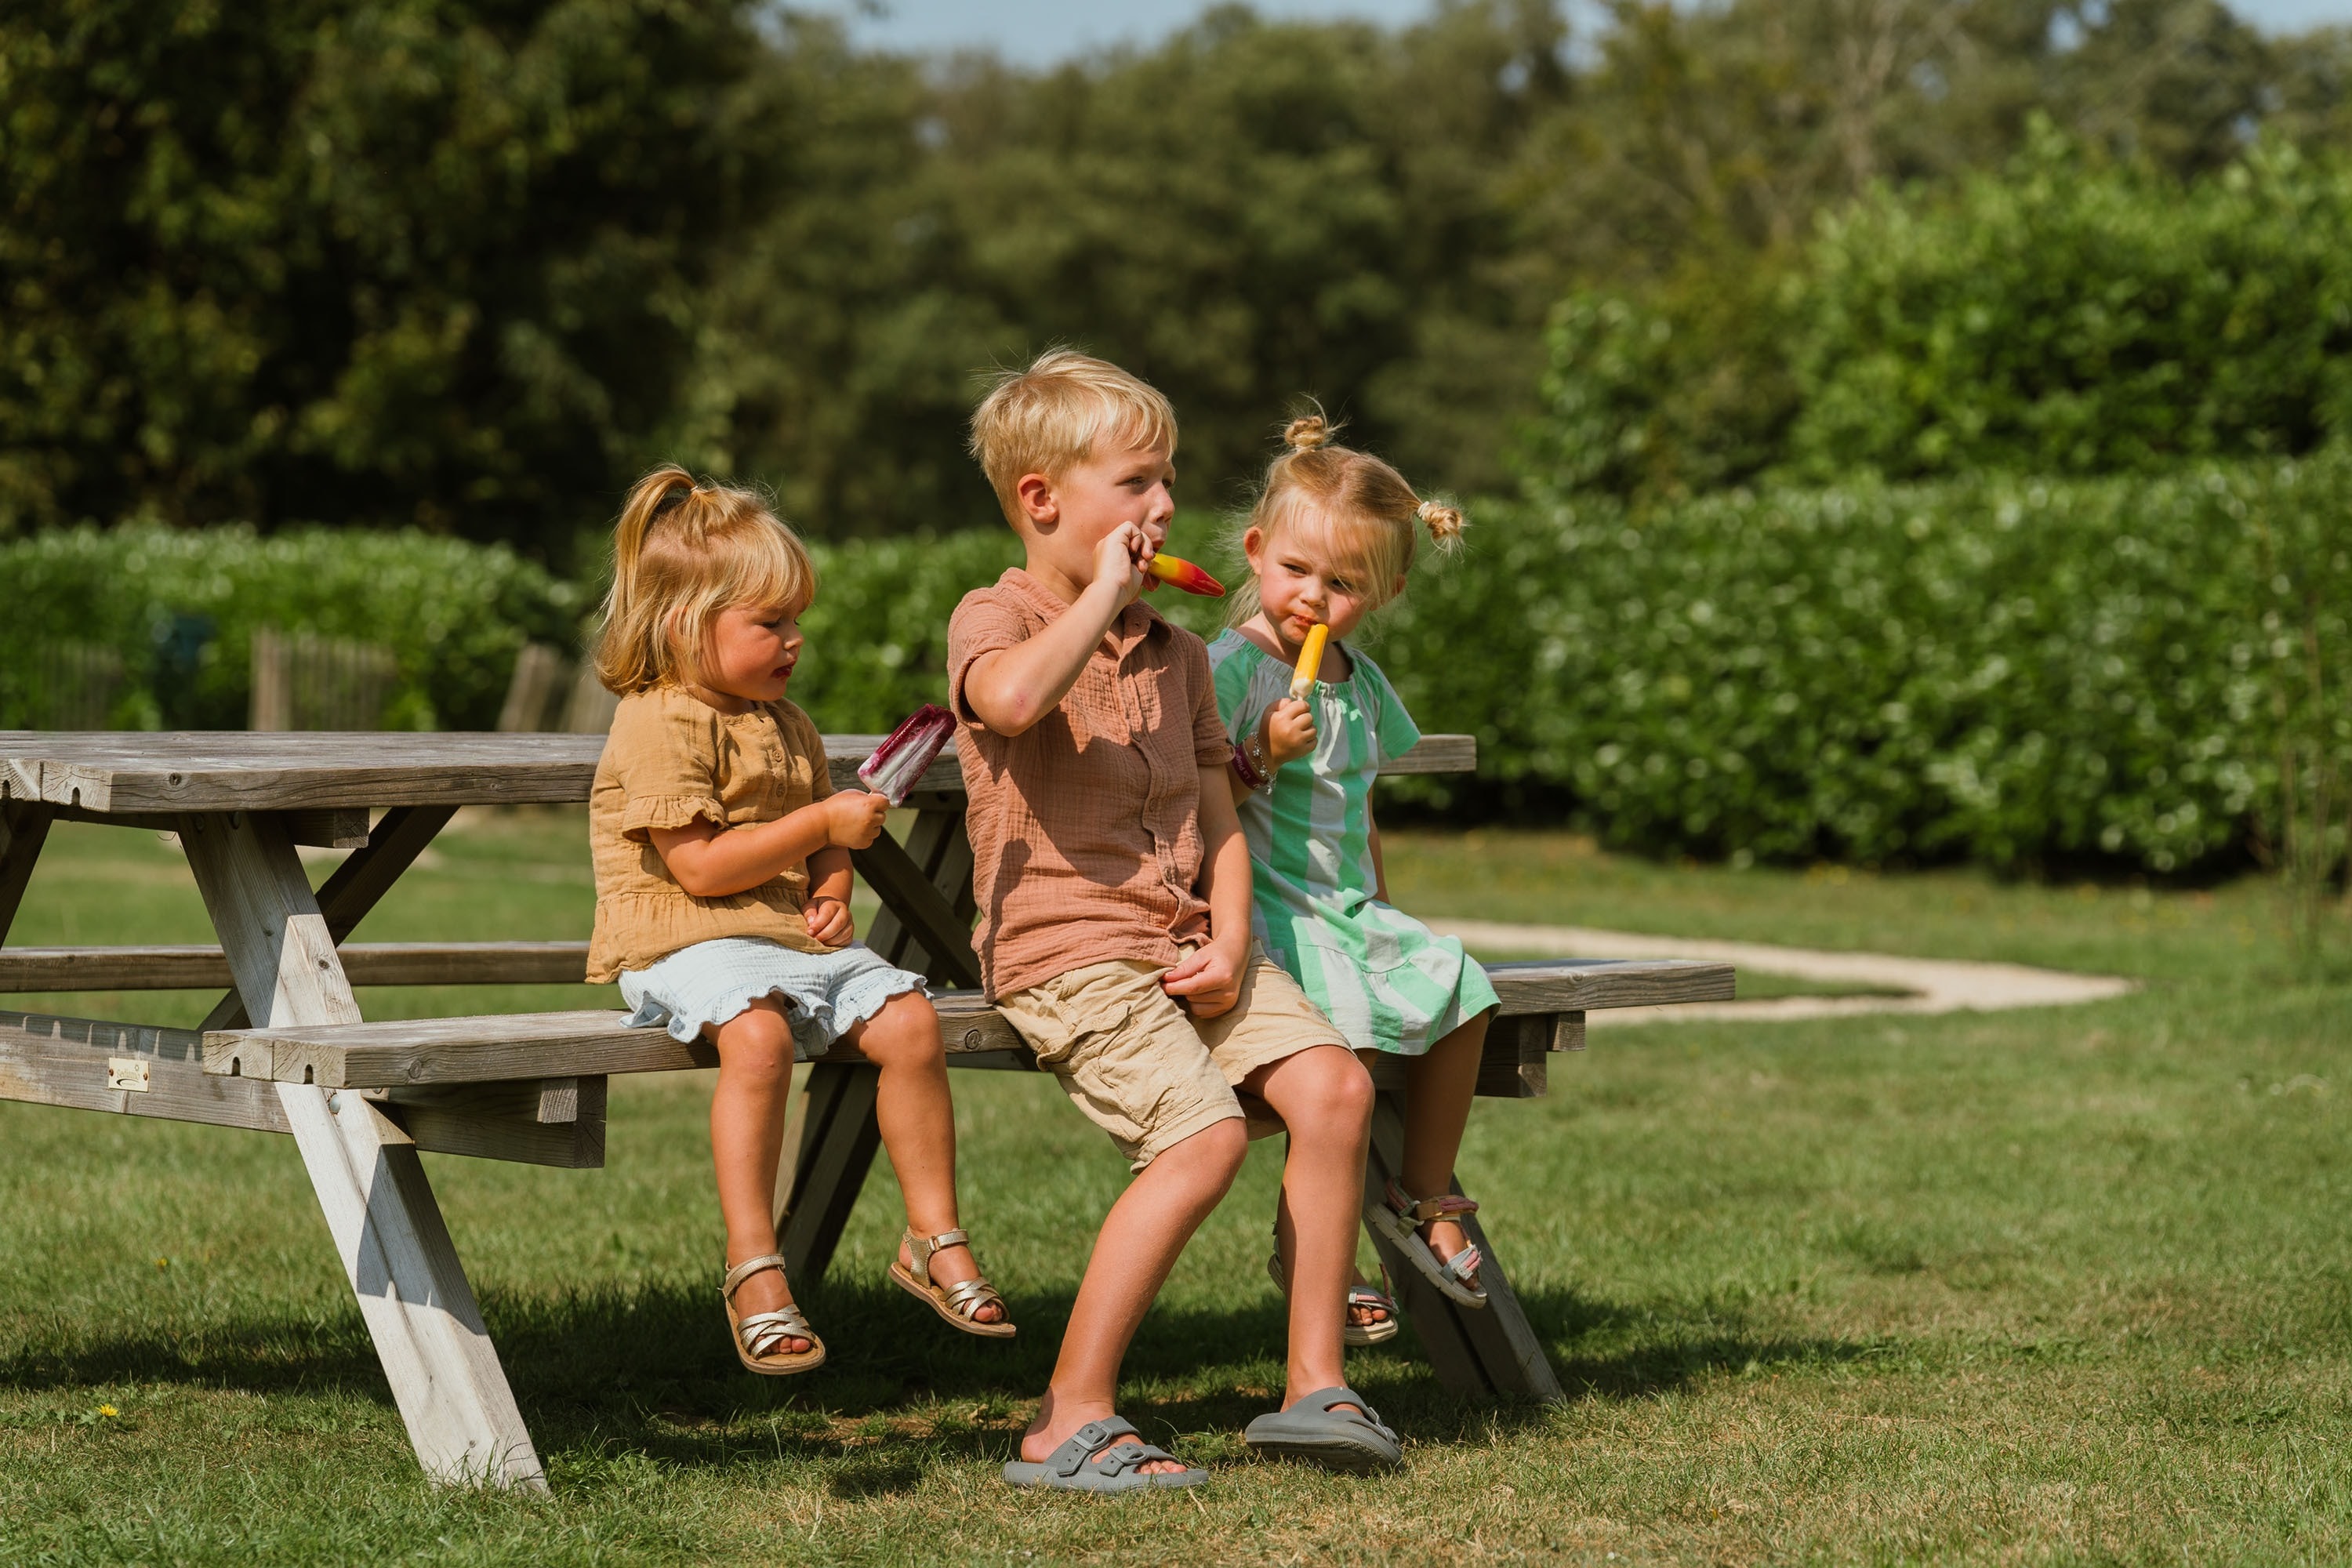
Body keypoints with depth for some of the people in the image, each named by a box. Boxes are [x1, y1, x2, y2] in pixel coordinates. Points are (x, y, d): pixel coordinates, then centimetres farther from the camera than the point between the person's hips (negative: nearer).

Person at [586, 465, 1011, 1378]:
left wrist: (831, 892, 5)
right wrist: (823, 825, -14)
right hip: (684, 942, -8)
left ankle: (934, 1236, -2)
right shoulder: (660, 723, -8)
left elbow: (819, 846, 30)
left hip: (795, 936, 8)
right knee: (758, 1032, -37)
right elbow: (700, 867, -16)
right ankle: (753, 1266, -35)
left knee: (908, 1021, -13)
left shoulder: (785, 725, 20)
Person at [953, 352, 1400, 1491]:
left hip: (1184, 948, 7)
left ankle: (1313, 1385, -7)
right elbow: (1015, 697, -29)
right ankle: (1070, 1423, -18)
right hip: (1064, 950, -7)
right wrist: (1104, 591, -16)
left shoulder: (1176, 654, 20)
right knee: (1203, 1133, -25)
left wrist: (1231, 942, 0)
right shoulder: (992, 619, -3)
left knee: (1333, 1085, -16)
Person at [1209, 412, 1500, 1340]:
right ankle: (1305, 1239, -20)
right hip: (1258, 906, -8)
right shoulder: (1229, 669, -9)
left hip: (1346, 907, 8)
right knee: (1348, 1017, -31)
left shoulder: (1360, 681, 14)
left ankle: (1423, 1197, 5)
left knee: (1455, 986, -10)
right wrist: (1261, 758, -24)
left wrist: (1380, 908, 17)